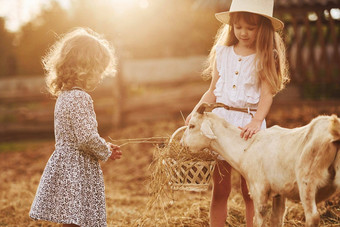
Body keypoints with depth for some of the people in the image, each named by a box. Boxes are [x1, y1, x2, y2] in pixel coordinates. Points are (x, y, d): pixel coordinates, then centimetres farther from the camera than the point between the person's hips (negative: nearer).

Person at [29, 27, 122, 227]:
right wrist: (106, 151, -4)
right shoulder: (80, 98, -17)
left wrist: (105, 148, 16)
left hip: (64, 169, 9)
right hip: (77, 174, -9)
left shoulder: (64, 96, 13)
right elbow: (87, 138, -23)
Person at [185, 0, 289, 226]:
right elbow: (213, 91, 13)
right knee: (220, 189, 7)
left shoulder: (267, 58, -2)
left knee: (249, 190, 4)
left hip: (248, 122, -3)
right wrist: (196, 112, -2)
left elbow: (267, 95, -11)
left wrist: (256, 121, -27)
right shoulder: (222, 53, 9)